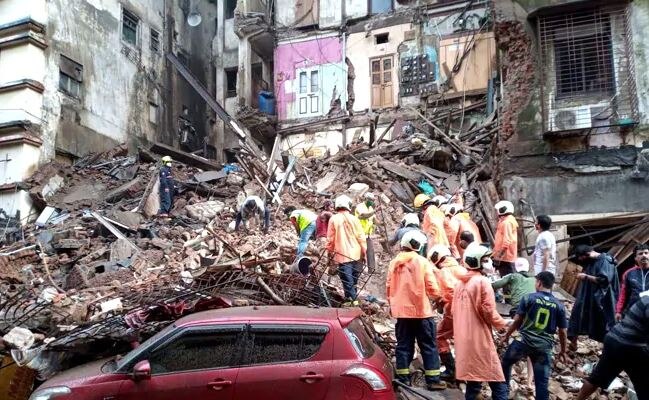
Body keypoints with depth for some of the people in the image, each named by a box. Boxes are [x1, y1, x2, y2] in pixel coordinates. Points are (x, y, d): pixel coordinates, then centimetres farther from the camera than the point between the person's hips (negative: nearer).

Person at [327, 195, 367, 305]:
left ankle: (351, 299, -2)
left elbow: (330, 239, -1)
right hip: (356, 254, 3)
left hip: (342, 256, -2)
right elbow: (361, 237, -1)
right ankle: (353, 298, 27)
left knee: (347, 279, 1)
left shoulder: (333, 219, -6)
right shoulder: (354, 219, -3)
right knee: (354, 278, 17)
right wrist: (364, 252, 9)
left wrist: (330, 252, 12)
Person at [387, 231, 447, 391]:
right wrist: (437, 297, 13)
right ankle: (433, 380, 8)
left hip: (401, 311, 4)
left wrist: (393, 304, 21)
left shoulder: (394, 263, 4)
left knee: (403, 346, 10)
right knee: (428, 346, 6)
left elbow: (389, 287, 7)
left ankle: (403, 380, 13)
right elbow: (432, 288, -8)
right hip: (421, 311, -4)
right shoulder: (422, 262, -8)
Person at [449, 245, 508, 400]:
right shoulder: (482, 281, -11)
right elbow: (489, 311, -14)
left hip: (463, 338, 8)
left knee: (472, 375, 14)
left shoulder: (460, 283, 13)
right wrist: (502, 324, 1)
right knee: (496, 378, -3)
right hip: (479, 337, -8)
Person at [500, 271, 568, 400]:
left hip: (524, 341, -1)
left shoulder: (529, 298, -2)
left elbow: (517, 320, -1)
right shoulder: (559, 305, 4)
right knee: (542, 382, 5)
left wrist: (507, 335, 13)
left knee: (506, 363, 24)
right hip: (544, 347, 2)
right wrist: (563, 351, 20)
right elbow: (563, 332, 7)